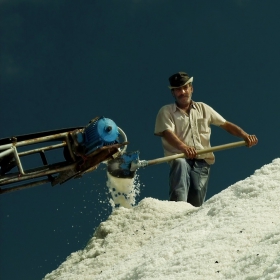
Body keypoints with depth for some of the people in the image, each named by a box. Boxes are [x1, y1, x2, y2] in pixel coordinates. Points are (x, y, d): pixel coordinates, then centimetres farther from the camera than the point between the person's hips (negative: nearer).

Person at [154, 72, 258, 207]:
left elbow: (225, 124, 17)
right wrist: (183, 147, -33)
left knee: (196, 203, -13)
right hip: (180, 158, -3)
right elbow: (167, 133, -11)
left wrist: (244, 135, -2)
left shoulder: (202, 108, 18)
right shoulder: (166, 111, 7)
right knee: (180, 163, -39)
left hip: (202, 162, 3)